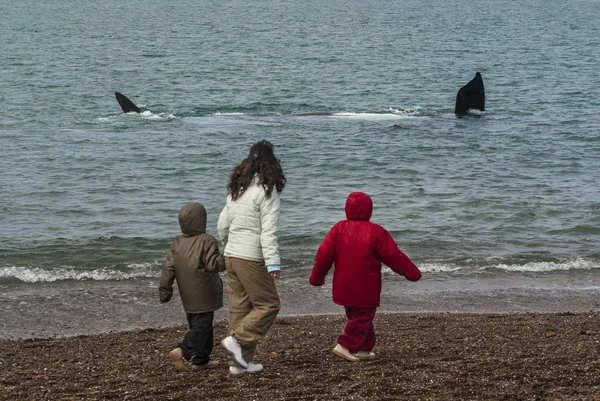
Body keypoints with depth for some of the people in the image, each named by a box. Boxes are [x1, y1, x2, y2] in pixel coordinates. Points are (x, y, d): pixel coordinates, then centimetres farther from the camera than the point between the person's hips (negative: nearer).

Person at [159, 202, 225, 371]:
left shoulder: (177, 243, 7)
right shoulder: (207, 241, -12)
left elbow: (169, 267, 4)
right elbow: (212, 264, -17)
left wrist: (165, 289, 8)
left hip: (188, 296, 7)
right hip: (204, 296, -7)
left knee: (197, 324, 16)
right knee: (202, 326, -5)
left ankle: (201, 359, 18)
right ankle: (182, 351, -21)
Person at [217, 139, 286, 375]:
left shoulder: (237, 189, 13)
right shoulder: (266, 190, -11)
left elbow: (222, 225, 18)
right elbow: (268, 230, -19)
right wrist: (273, 262, -23)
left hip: (231, 256, 8)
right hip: (251, 259, -8)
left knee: (239, 308, 10)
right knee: (268, 304, 1)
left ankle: (239, 362, 12)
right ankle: (237, 340, -11)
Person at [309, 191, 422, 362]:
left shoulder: (338, 228, -1)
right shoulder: (376, 232, -11)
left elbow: (324, 255, -1)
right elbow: (394, 256, -7)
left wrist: (316, 278, 13)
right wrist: (412, 273, 6)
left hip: (343, 287, 5)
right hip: (365, 290, -5)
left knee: (355, 316, 19)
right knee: (363, 317, 2)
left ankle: (363, 349, 25)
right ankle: (345, 345, -9)